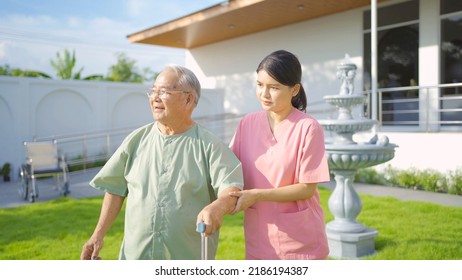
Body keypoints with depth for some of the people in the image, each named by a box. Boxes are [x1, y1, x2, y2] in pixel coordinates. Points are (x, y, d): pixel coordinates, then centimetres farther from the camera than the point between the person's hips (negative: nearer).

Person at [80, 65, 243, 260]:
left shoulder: (209, 145, -6)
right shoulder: (137, 140, 5)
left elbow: (232, 189, -17)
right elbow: (116, 189, 10)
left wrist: (217, 207, -39)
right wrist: (98, 235, 6)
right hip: (136, 257, 3)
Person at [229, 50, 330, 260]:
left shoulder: (308, 128, -14)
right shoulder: (247, 124, 1)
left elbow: (307, 188, -14)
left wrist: (256, 195, -20)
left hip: (300, 243, -4)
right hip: (259, 240, 4)